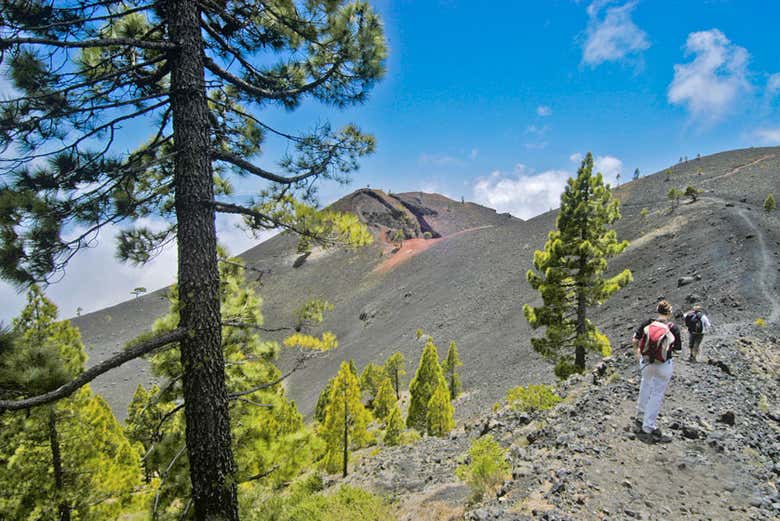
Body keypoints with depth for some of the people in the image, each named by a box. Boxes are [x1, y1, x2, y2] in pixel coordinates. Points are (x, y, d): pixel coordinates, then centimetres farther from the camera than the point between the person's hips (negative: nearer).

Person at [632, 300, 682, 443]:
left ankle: (640, 417, 40)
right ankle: (648, 428, 11)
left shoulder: (647, 323, -9)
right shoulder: (673, 328, -15)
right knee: (657, 395, 7)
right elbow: (677, 348, -5)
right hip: (664, 366, -3)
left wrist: (637, 351, 13)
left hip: (646, 362, 3)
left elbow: (634, 340, -5)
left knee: (645, 386, 27)